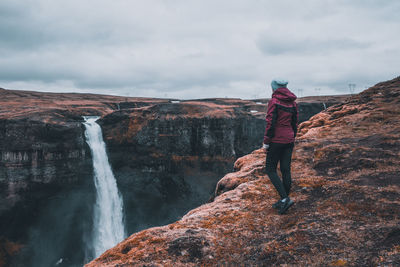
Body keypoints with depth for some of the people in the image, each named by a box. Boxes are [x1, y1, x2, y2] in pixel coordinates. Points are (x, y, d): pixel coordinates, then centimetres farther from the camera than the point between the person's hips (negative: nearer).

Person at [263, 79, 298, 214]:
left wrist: (266, 142, -10)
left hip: (277, 140, -7)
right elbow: (295, 123, 14)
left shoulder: (274, 102, -12)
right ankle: (284, 201, 18)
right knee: (286, 170, 10)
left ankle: (285, 199, -10)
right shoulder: (292, 102, 9)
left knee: (270, 169, 2)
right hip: (289, 140, 7)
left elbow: (270, 123, -16)